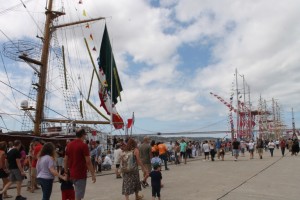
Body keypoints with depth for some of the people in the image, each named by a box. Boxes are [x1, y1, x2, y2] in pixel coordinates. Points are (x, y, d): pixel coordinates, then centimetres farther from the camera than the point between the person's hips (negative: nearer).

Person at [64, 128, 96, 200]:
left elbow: (65, 160, 9)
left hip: (72, 174, 7)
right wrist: (93, 174, -11)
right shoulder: (84, 145, -14)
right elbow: (88, 162, -16)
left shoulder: (69, 145, 7)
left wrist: (66, 173, 17)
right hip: (81, 174, -7)